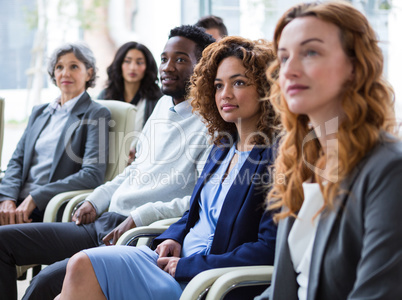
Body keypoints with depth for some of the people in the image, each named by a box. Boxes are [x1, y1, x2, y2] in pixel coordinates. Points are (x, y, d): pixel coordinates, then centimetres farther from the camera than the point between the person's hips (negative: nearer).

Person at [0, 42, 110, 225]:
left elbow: (93, 174, -10)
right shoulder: (39, 112, 21)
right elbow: (17, 160, 15)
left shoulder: (96, 115, 1)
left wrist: (35, 198, -16)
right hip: (18, 203, 6)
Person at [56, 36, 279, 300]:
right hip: (181, 256, 8)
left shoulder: (275, 156, -12)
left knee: (83, 267, -20)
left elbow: (268, 249, -18)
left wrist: (186, 265, -16)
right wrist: (174, 238, 4)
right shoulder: (224, 147, 16)